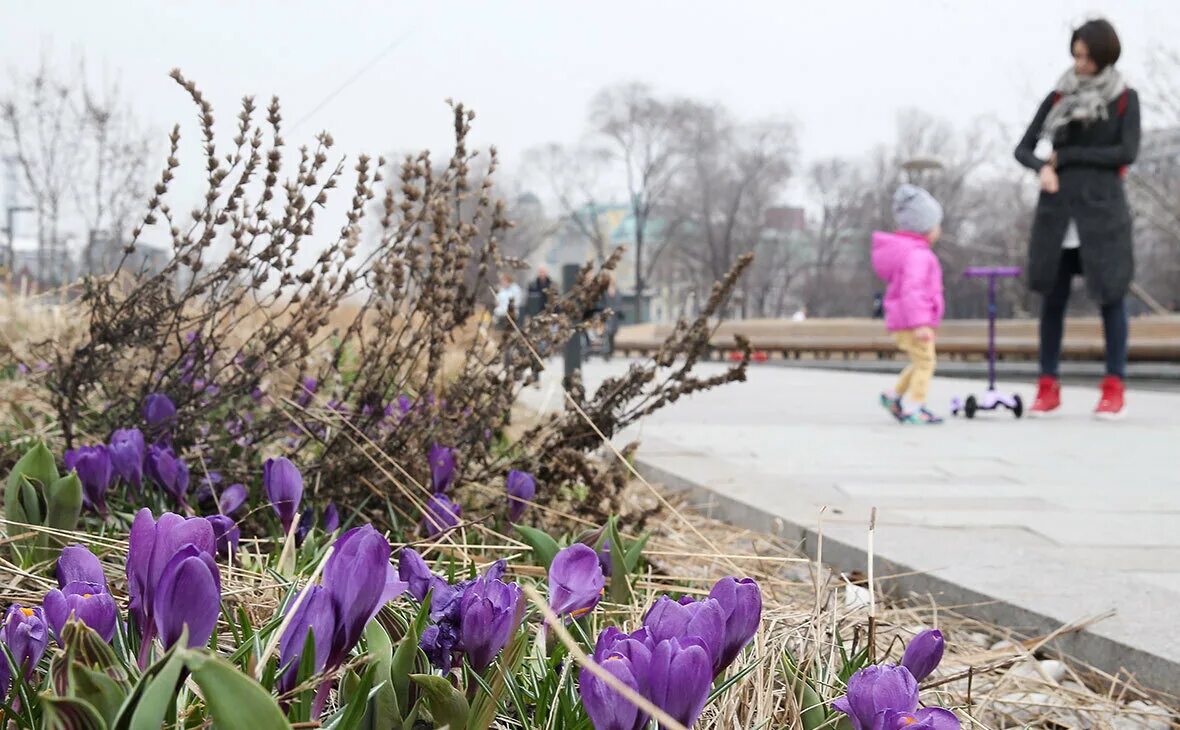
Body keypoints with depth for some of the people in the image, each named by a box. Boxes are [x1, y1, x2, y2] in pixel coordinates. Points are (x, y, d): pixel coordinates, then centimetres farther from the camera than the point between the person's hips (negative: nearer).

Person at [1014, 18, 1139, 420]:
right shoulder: (1059, 97, 10)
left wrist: (1066, 156, -7)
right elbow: (1024, 149, 9)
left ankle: (1115, 389, 5)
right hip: (1058, 208, 2)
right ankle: (1048, 388, 8)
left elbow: (1127, 153, -7)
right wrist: (1042, 168, -13)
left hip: (1102, 208, -2)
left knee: (1110, 295, -1)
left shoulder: (1124, 99, 4)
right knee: (1053, 297, 2)